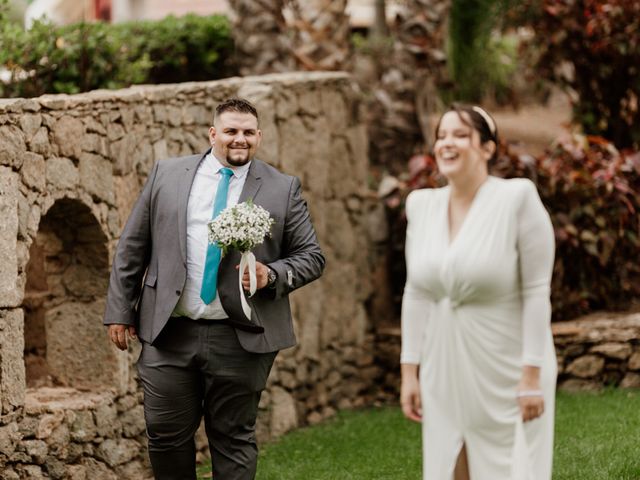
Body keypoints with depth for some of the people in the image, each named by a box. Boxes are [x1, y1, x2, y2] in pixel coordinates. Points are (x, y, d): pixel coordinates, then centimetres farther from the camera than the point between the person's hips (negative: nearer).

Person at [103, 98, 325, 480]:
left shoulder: (283, 189, 3)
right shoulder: (167, 175, 7)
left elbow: (312, 256, 6)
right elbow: (132, 248, 9)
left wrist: (272, 275, -13)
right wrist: (120, 311, 5)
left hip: (241, 337, -1)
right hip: (169, 333, 1)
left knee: (234, 440, 6)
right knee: (166, 434, 4)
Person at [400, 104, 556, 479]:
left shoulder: (518, 198, -13)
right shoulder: (422, 205, 4)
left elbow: (537, 292, -13)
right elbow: (416, 295, 9)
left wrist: (533, 376, -16)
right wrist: (409, 372, 7)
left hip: (506, 374, -5)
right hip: (445, 375, 5)